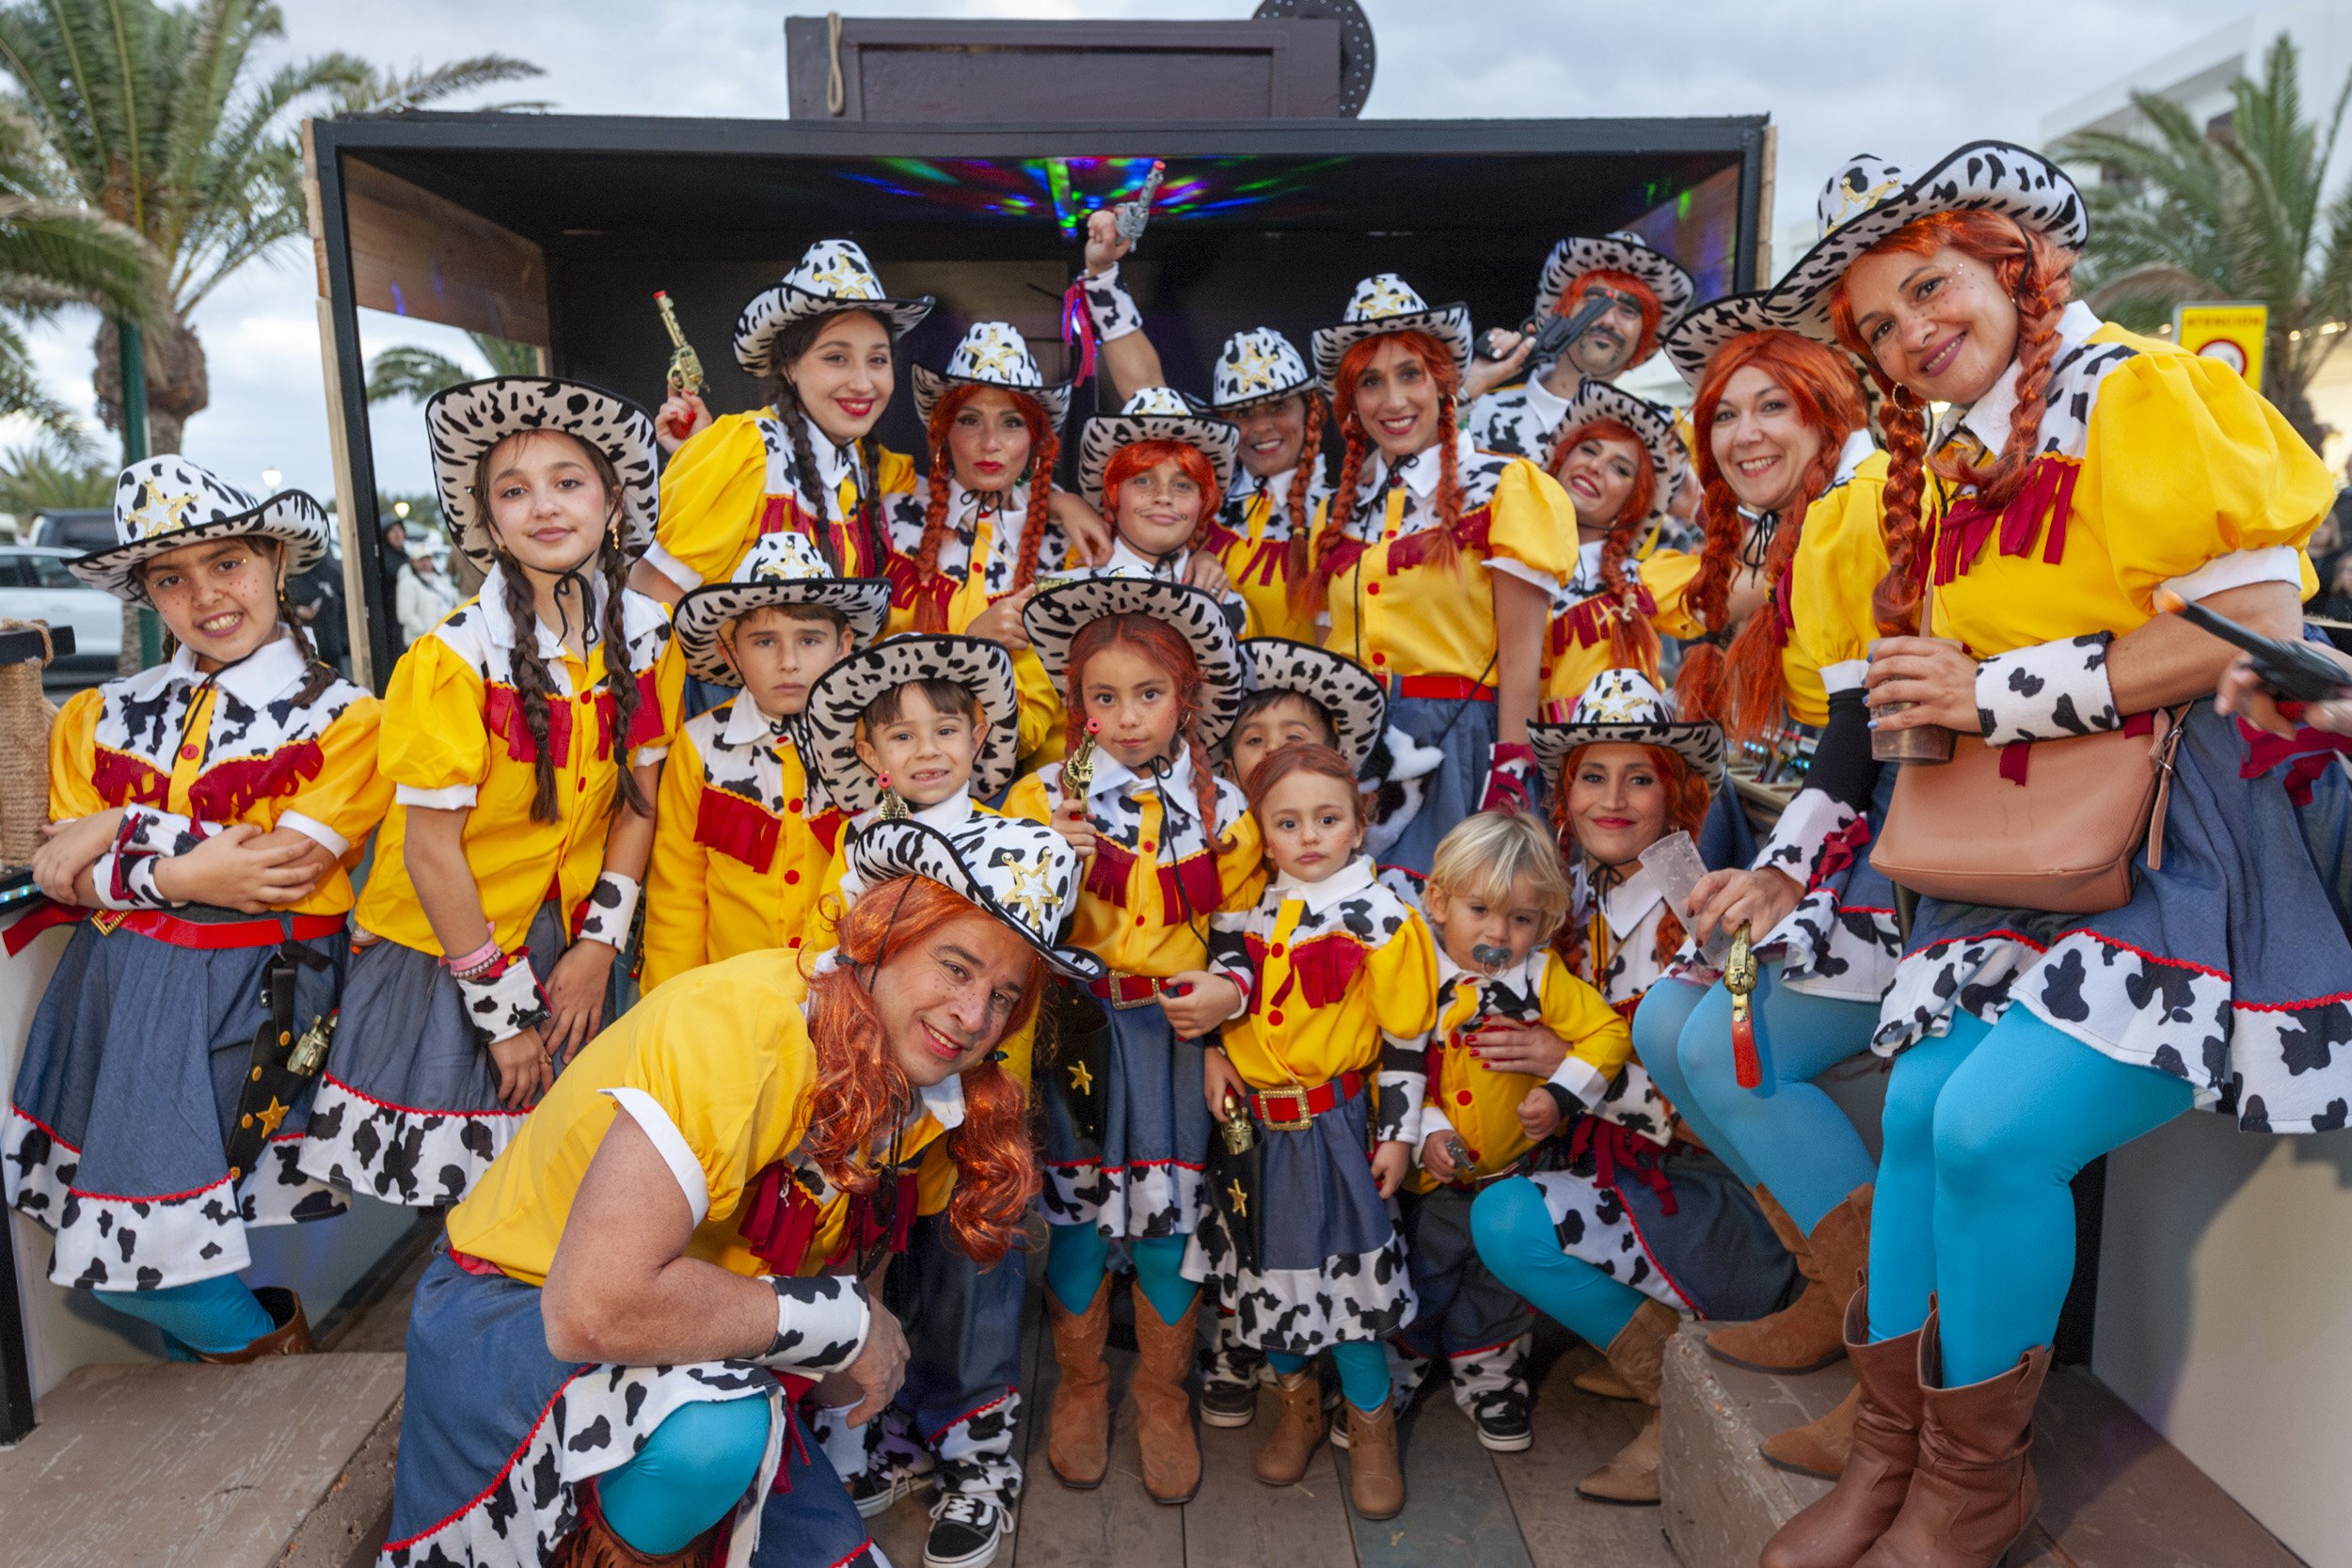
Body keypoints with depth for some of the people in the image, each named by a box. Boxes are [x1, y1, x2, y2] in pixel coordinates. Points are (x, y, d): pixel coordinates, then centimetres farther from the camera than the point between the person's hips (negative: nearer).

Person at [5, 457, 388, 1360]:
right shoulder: (106, 716, 12)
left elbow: (288, 869, -15)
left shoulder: (340, 718, -4)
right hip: (113, 993, 5)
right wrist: (184, 875, -12)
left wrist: (127, 832, -11)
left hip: (247, 1000, -5)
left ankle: (260, 1343, 23)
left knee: (140, 1239, -6)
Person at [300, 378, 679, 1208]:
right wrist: (503, 1011, -12)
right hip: (443, 945, -3)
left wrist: (598, 948, -5)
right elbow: (431, 850, -15)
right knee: (435, 1183, 6)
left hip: (564, 941, 4)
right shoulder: (455, 657, -17)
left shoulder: (647, 638, -4)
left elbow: (637, 802, 2)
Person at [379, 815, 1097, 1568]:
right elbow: (592, 1308, -39)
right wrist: (843, 1320, -29)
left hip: (710, 1361, 7)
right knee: (709, 1423, -36)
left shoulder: (924, 1095, -7)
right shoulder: (736, 1025, -32)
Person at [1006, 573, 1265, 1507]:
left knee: (1167, 1219, 7)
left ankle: (1163, 1396, 32)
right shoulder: (1046, 797, -2)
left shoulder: (1221, 809, 2)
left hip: (1176, 1035, 1)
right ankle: (1080, 1386, 35)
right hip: (1078, 1031, 0)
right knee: (1076, 1213, 8)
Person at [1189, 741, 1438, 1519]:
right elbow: (1224, 982, 13)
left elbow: (1404, 1037, -8)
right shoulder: (1249, 913, 1)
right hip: (1254, 1123, 4)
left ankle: (1371, 1426, 22)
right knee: (1270, 1263, 13)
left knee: (1346, 1269, 0)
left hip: (1334, 1121, -4)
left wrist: (1397, 1133, -8)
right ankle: (1297, 1404, 36)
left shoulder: (1381, 916, -10)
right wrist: (1213, 1052, -2)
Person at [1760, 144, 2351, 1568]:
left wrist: (1997, 692, -17)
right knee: (1920, 1105, -6)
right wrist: (1916, 706, 7)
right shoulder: (1949, 468, 16)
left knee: (1994, 1124, -18)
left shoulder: (2140, 394, -8)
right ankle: (1891, 1453, 10)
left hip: (2191, 847, -7)